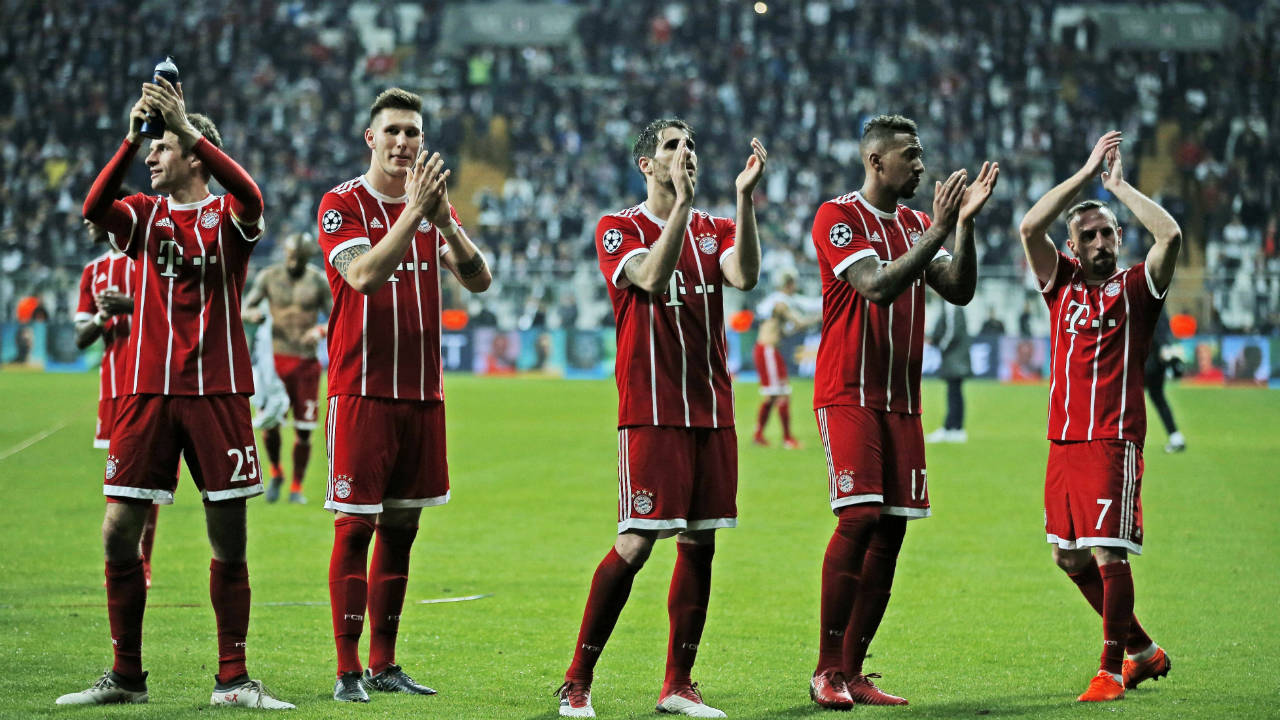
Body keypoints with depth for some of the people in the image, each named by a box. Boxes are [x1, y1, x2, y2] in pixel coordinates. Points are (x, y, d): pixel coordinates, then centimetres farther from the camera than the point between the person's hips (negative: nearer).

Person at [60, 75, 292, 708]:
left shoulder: (226, 216, 4)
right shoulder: (144, 216, 11)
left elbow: (250, 199, -20)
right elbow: (93, 208, -10)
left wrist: (185, 125, -25)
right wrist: (131, 136, -21)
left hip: (218, 392, -2)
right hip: (148, 394, 2)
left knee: (228, 540, 0)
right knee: (119, 533, -2)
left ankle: (232, 680, 8)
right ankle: (125, 677, 10)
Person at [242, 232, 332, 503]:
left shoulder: (319, 282, 2)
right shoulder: (268, 276, 3)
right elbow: (245, 309, 5)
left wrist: (320, 331, -17)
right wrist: (252, 315, -20)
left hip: (306, 361, 0)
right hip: (276, 357, 0)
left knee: (304, 428, -1)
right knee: (269, 423, -10)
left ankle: (296, 487, 13)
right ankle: (275, 474, 17)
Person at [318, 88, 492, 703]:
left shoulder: (434, 206, 12)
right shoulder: (343, 204, -4)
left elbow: (479, 280, 2)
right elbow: (364, 275, -20)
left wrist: (443, 220, -13)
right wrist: (413, 212, -24)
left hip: (422, 392, 6)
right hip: (361, 391, -6)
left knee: (401, 526, 9)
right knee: (355, 526, -6)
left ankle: (384, 665, 15)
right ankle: (348, 670, -4)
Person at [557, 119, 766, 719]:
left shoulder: (713, 230, 13)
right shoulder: (618, 229, 0)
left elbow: (744, 276, -8)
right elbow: (652, 278, -20)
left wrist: (744, 198, -15)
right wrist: (682, 202, -23)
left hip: (712, 409, 5)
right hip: (651, 410, -5)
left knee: (700, 541, 3)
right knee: (636, 543, -11)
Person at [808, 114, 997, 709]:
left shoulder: (917, 224, 15)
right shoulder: (838, 217, -7)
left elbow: (959, 291, 7)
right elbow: (878, 286, -19)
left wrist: (965, 223, -5)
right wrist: (940, 230, -21)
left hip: (901, 401, 7)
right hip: (848, 394, -7)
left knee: (890, 530, 2)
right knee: (859, 518, -17)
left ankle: (852, 671, 7)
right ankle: (827, 671, -11)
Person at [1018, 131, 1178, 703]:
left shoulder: (1137, 286, 3)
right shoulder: (1062, 282, 13)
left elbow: (1170, 235, -14)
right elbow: (1029, 227, -1)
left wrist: (1119, 184, -5)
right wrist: (1087, 173, -2)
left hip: (1115, 441, -5)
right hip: (1063, 441, 5)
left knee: (1108, 554, -11)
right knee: (1069, 558, 10)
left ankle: (1112, 671, -3)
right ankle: (1142, 649, 25)